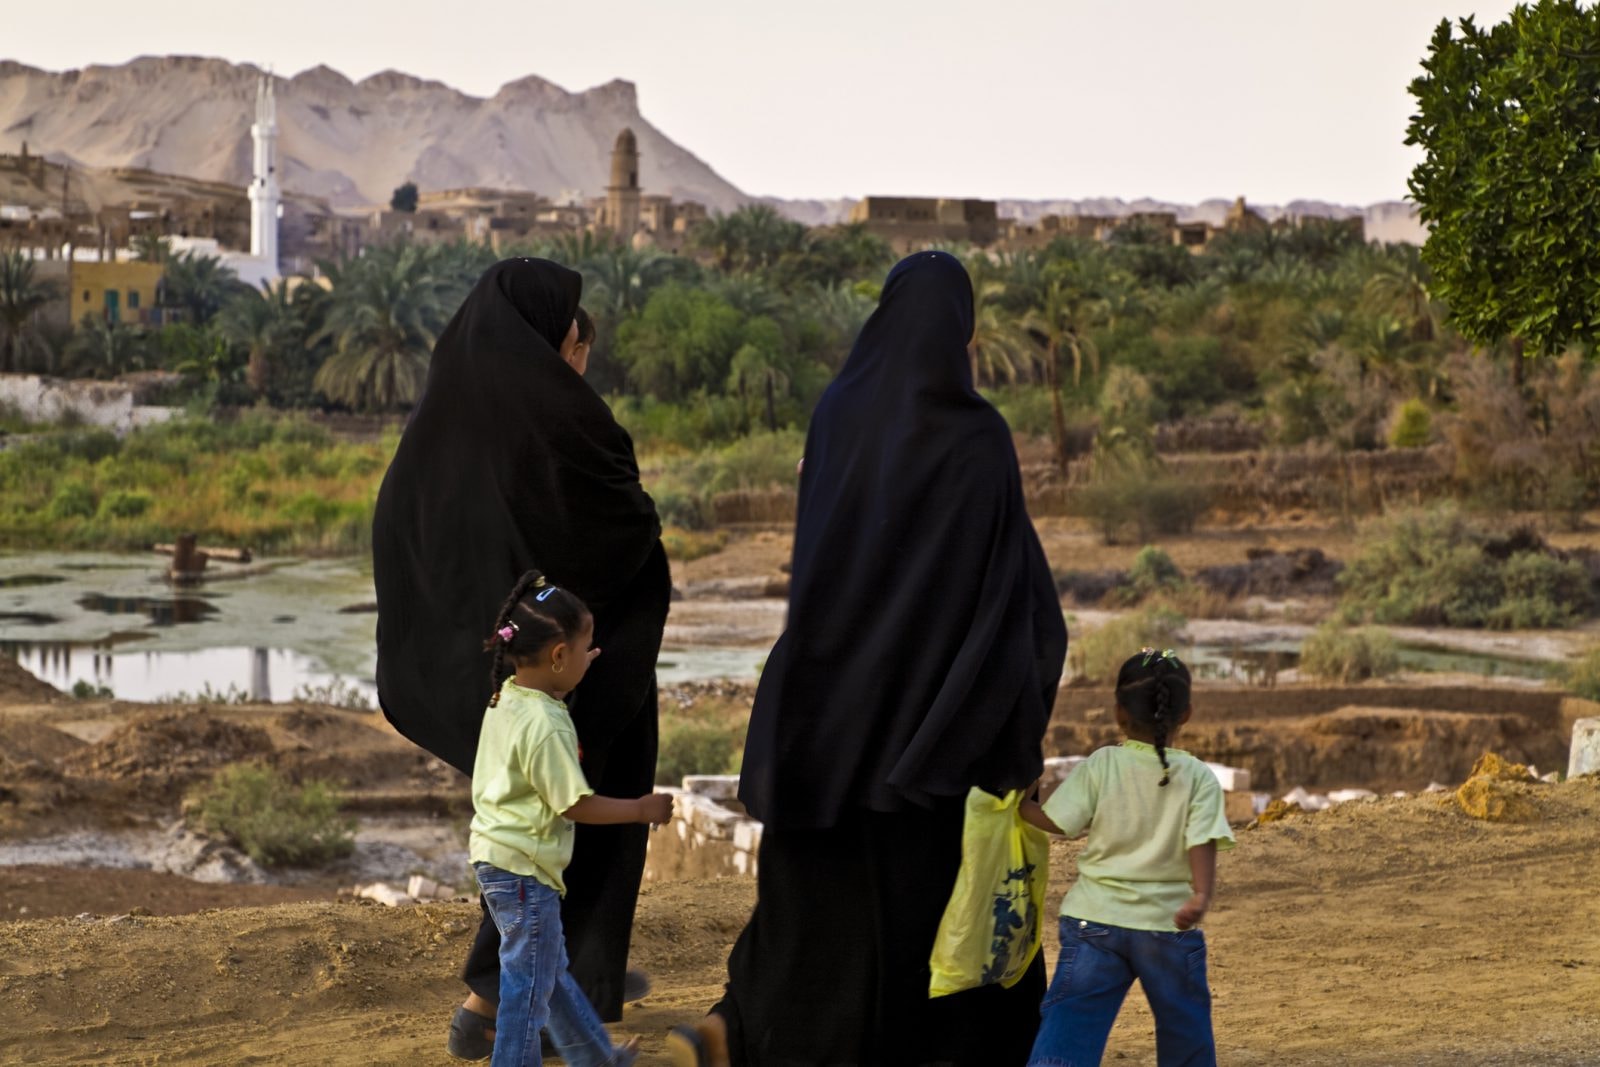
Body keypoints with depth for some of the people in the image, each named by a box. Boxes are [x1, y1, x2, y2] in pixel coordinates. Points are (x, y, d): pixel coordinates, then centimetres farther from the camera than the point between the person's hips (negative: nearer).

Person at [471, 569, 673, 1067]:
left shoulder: (506, 698, 3)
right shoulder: (546, 726, -25)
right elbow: (578, 806, -21)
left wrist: (576, 672, 28)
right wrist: (642, 809, -9)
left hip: (495, 858, 11)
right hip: (524, 870, -11)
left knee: (551, 970, 23)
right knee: (528, 987, 0)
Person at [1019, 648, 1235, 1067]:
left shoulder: (1099, 766, -2)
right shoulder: (1199, 778, -1)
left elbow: (1055, 821, -3)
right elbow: (1203, 844, -14)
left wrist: (1018, 801, 13)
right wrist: (1202, 895, -24)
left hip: (1096, 919, 0)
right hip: (1168, 924, 0)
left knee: (1071, 1018, -3)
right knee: (1185, 1032, 17)